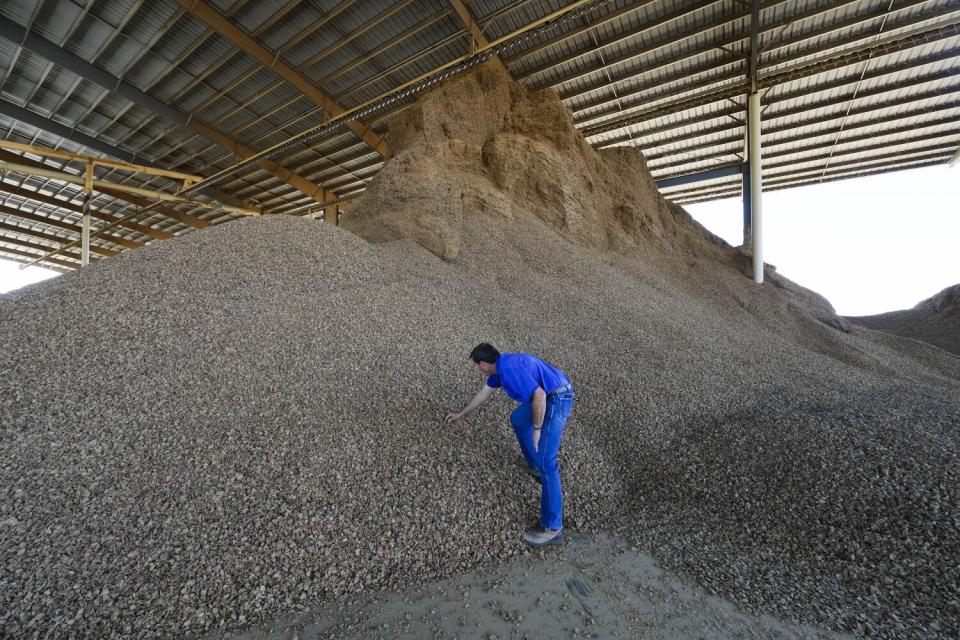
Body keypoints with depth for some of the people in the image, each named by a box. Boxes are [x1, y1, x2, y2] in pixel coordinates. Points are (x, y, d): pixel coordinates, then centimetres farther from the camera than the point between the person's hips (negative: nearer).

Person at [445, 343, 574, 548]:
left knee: (545, 463, -9)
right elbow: (484, 393, 25)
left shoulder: (509, 368, -23)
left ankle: (553, 528, 0)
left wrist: (537, 429, -15)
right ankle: (535, 466, 41)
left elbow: (539, 395, -28)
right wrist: (461, 413, 35)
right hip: (549, 397, 10)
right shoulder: (499, 366, 10)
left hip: (556, 400, -10)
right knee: (517, 420, 29)